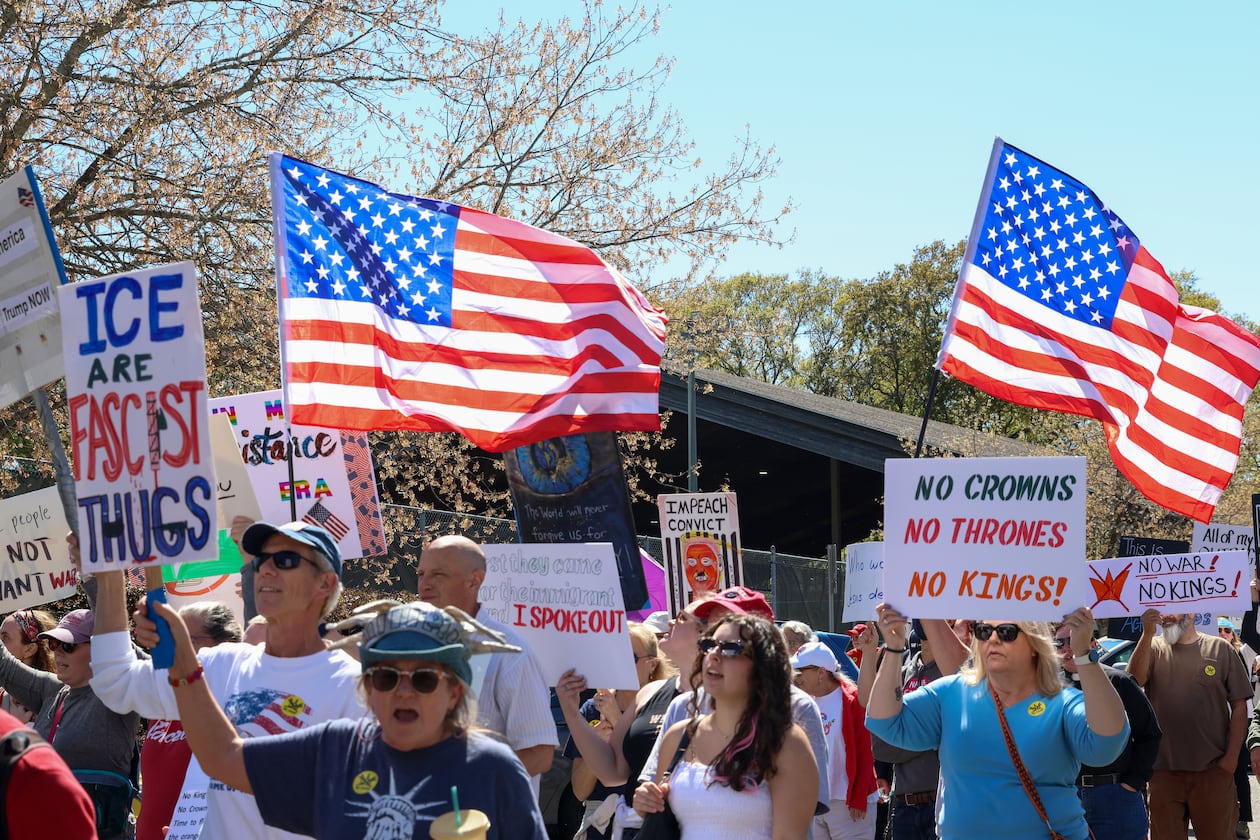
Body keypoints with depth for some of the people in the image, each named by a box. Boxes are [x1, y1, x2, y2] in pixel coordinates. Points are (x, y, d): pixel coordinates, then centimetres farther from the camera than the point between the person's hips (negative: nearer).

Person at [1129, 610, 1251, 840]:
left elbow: (1239, 705, 2)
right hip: (1164, 771, 1)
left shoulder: (1220, 648, 3)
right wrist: (1147, 633, -20)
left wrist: (1231, 757, -5)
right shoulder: (1153, 648, 6)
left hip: (1213, 770, -1)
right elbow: (1134, 680, -13)